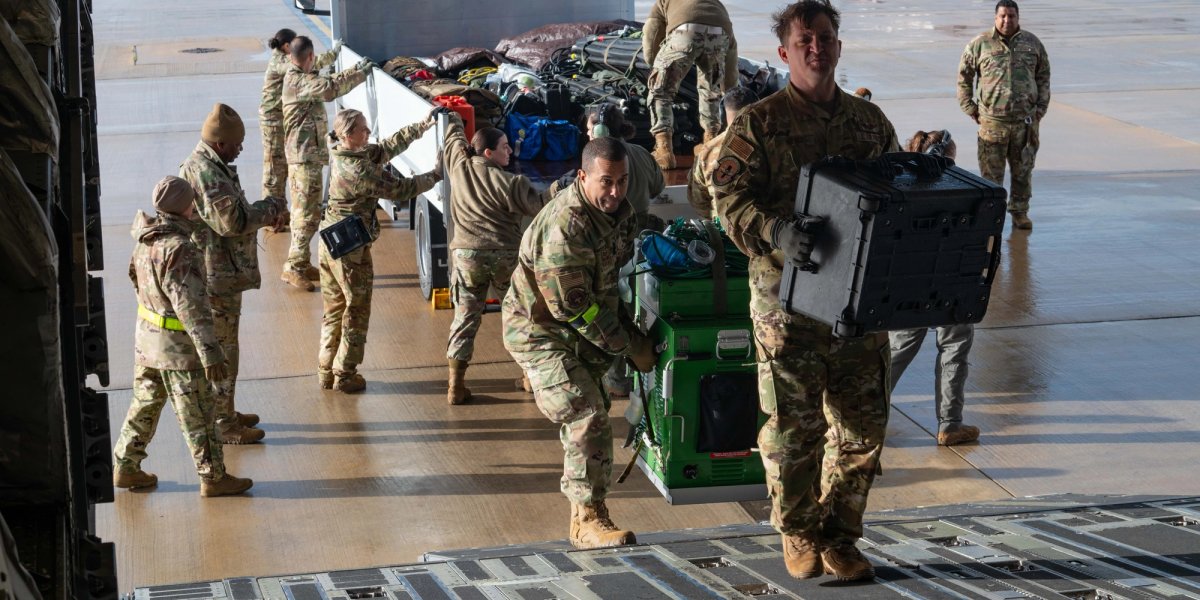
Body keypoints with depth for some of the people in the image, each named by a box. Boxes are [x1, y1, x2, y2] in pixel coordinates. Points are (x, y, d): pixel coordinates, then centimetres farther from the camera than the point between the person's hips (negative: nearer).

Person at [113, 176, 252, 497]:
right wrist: (210, 352, -26)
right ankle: (213, 477, 13)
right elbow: (191, 306, -27)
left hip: (146, 339, 9)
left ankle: (125, 467, 27)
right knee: (197, 416, 3)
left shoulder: (145, 238, 1)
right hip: (177, 348, -9)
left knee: (145, 404, 20)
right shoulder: (179, 250, -26)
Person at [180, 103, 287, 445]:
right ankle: (222, 424, 8)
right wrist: (270, 209, -14)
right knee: (222, 350, -1)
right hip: (216, 277, -11)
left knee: (222, 347, 20)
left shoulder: (211, 167, 11)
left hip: (223, 273, 11)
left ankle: (223, 413, 33)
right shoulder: (205, 173, -23)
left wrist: (266, 212, 4)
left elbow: (230, 213, 20)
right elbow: (231, 220, -29)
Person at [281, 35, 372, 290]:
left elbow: (328, 83, 25)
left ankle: (301, 263, 23)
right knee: (308, 213, -9)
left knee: (303, 210, 16)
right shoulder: (298, 81, -19)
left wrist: (356, 69, 22)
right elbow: (331, 88, -31)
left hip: (305, 155, 11)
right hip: (305, 156, -11)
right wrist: (361, 74, -20)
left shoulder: (301, 78, 12)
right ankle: (293, 267, -7)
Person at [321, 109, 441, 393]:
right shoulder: (358, 170, -24)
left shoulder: (343, 156, 3)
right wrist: (436, 176, -4)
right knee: (356, 312, 6)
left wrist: (423, 125, 8)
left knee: (334, 310, 17)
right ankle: (345, 376, 12)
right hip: (351, 249, -9)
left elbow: (390, 146, 9)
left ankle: (327, 372, 23)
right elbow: (400, 189, -17)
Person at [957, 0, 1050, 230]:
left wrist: (1041, 108, 10)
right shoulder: (980, 44, 0)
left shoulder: (1032, 43, 7)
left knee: (1023, 171, 9)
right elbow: (964, 77, 8)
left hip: (1026, 121, 3)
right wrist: (971, 109, 3)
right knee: (991, 172, -1)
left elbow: (1043, 76, 16)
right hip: (992, 120, -2)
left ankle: (1020, 212, 21)